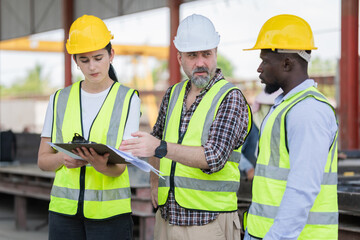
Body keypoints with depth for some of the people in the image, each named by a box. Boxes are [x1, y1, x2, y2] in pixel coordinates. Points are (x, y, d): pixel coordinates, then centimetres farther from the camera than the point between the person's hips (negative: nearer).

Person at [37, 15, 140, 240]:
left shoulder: (128, 99, -1)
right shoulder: (60, 99, 9)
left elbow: (119, 167, -7)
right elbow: (43, 160, 9)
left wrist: (100, 164, -29)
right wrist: (62, 158, -13)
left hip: (110, 210, -2)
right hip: (64, 208, 3)